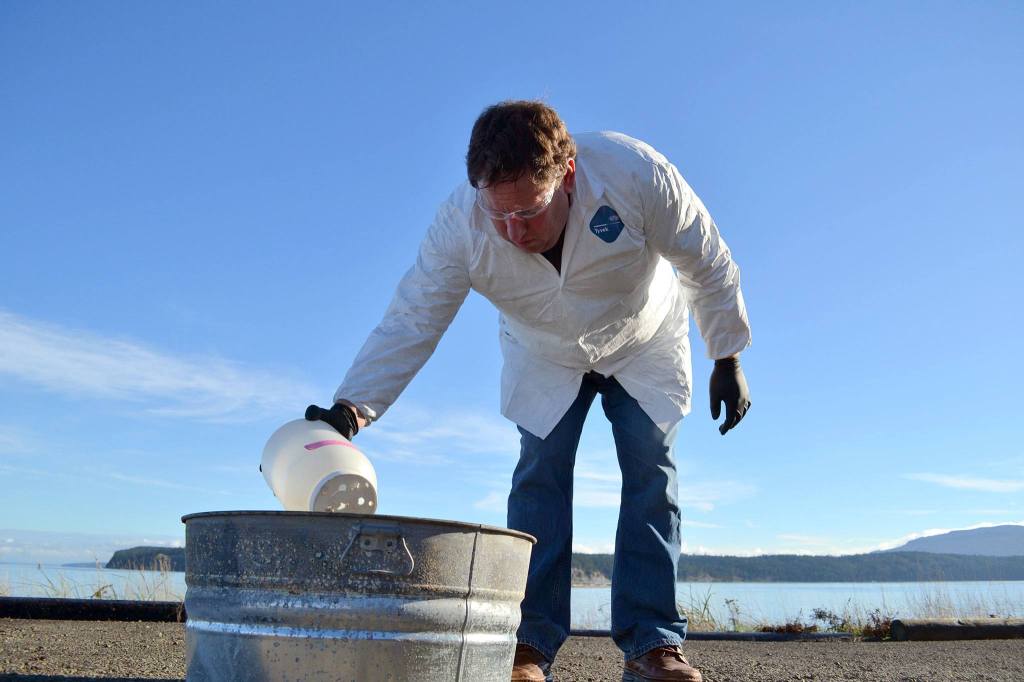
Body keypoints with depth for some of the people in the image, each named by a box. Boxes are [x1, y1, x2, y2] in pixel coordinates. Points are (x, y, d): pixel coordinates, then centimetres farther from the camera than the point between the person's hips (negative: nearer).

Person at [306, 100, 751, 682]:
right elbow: (410, 323, -29)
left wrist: (728, 359, -12)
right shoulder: (460, 223, -32)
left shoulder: (637, 174, -35)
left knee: (651, 474, -8)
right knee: (539, 476, -9)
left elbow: (709, 264, -20)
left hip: (643, 347, 0)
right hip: (545, 360, 1)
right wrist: (351, 407, -41)